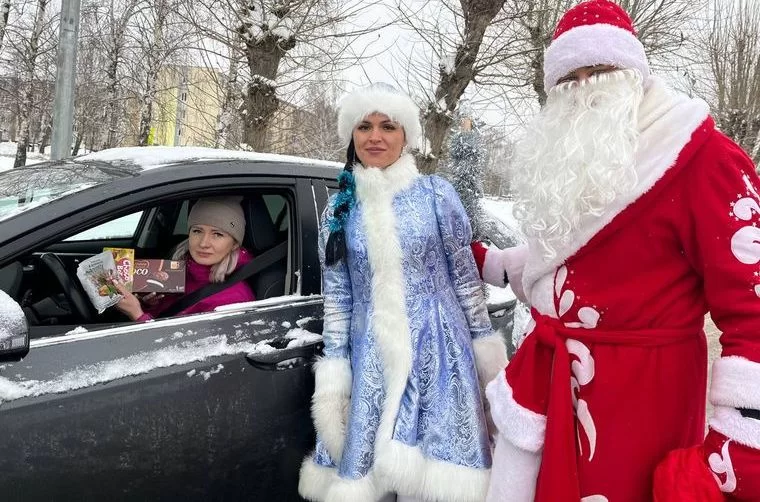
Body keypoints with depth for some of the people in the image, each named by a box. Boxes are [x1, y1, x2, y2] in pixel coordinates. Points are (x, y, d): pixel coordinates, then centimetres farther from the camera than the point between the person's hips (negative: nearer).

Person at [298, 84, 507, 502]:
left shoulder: (435, 194, -2)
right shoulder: (339, 209, 4)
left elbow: (465, 275, 3)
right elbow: (336, 296, 6)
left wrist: (485, 344, 3)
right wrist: (333, 368, 2)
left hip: (436, 349, -2)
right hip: (370, 356, 2)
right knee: (364, 466, 6)